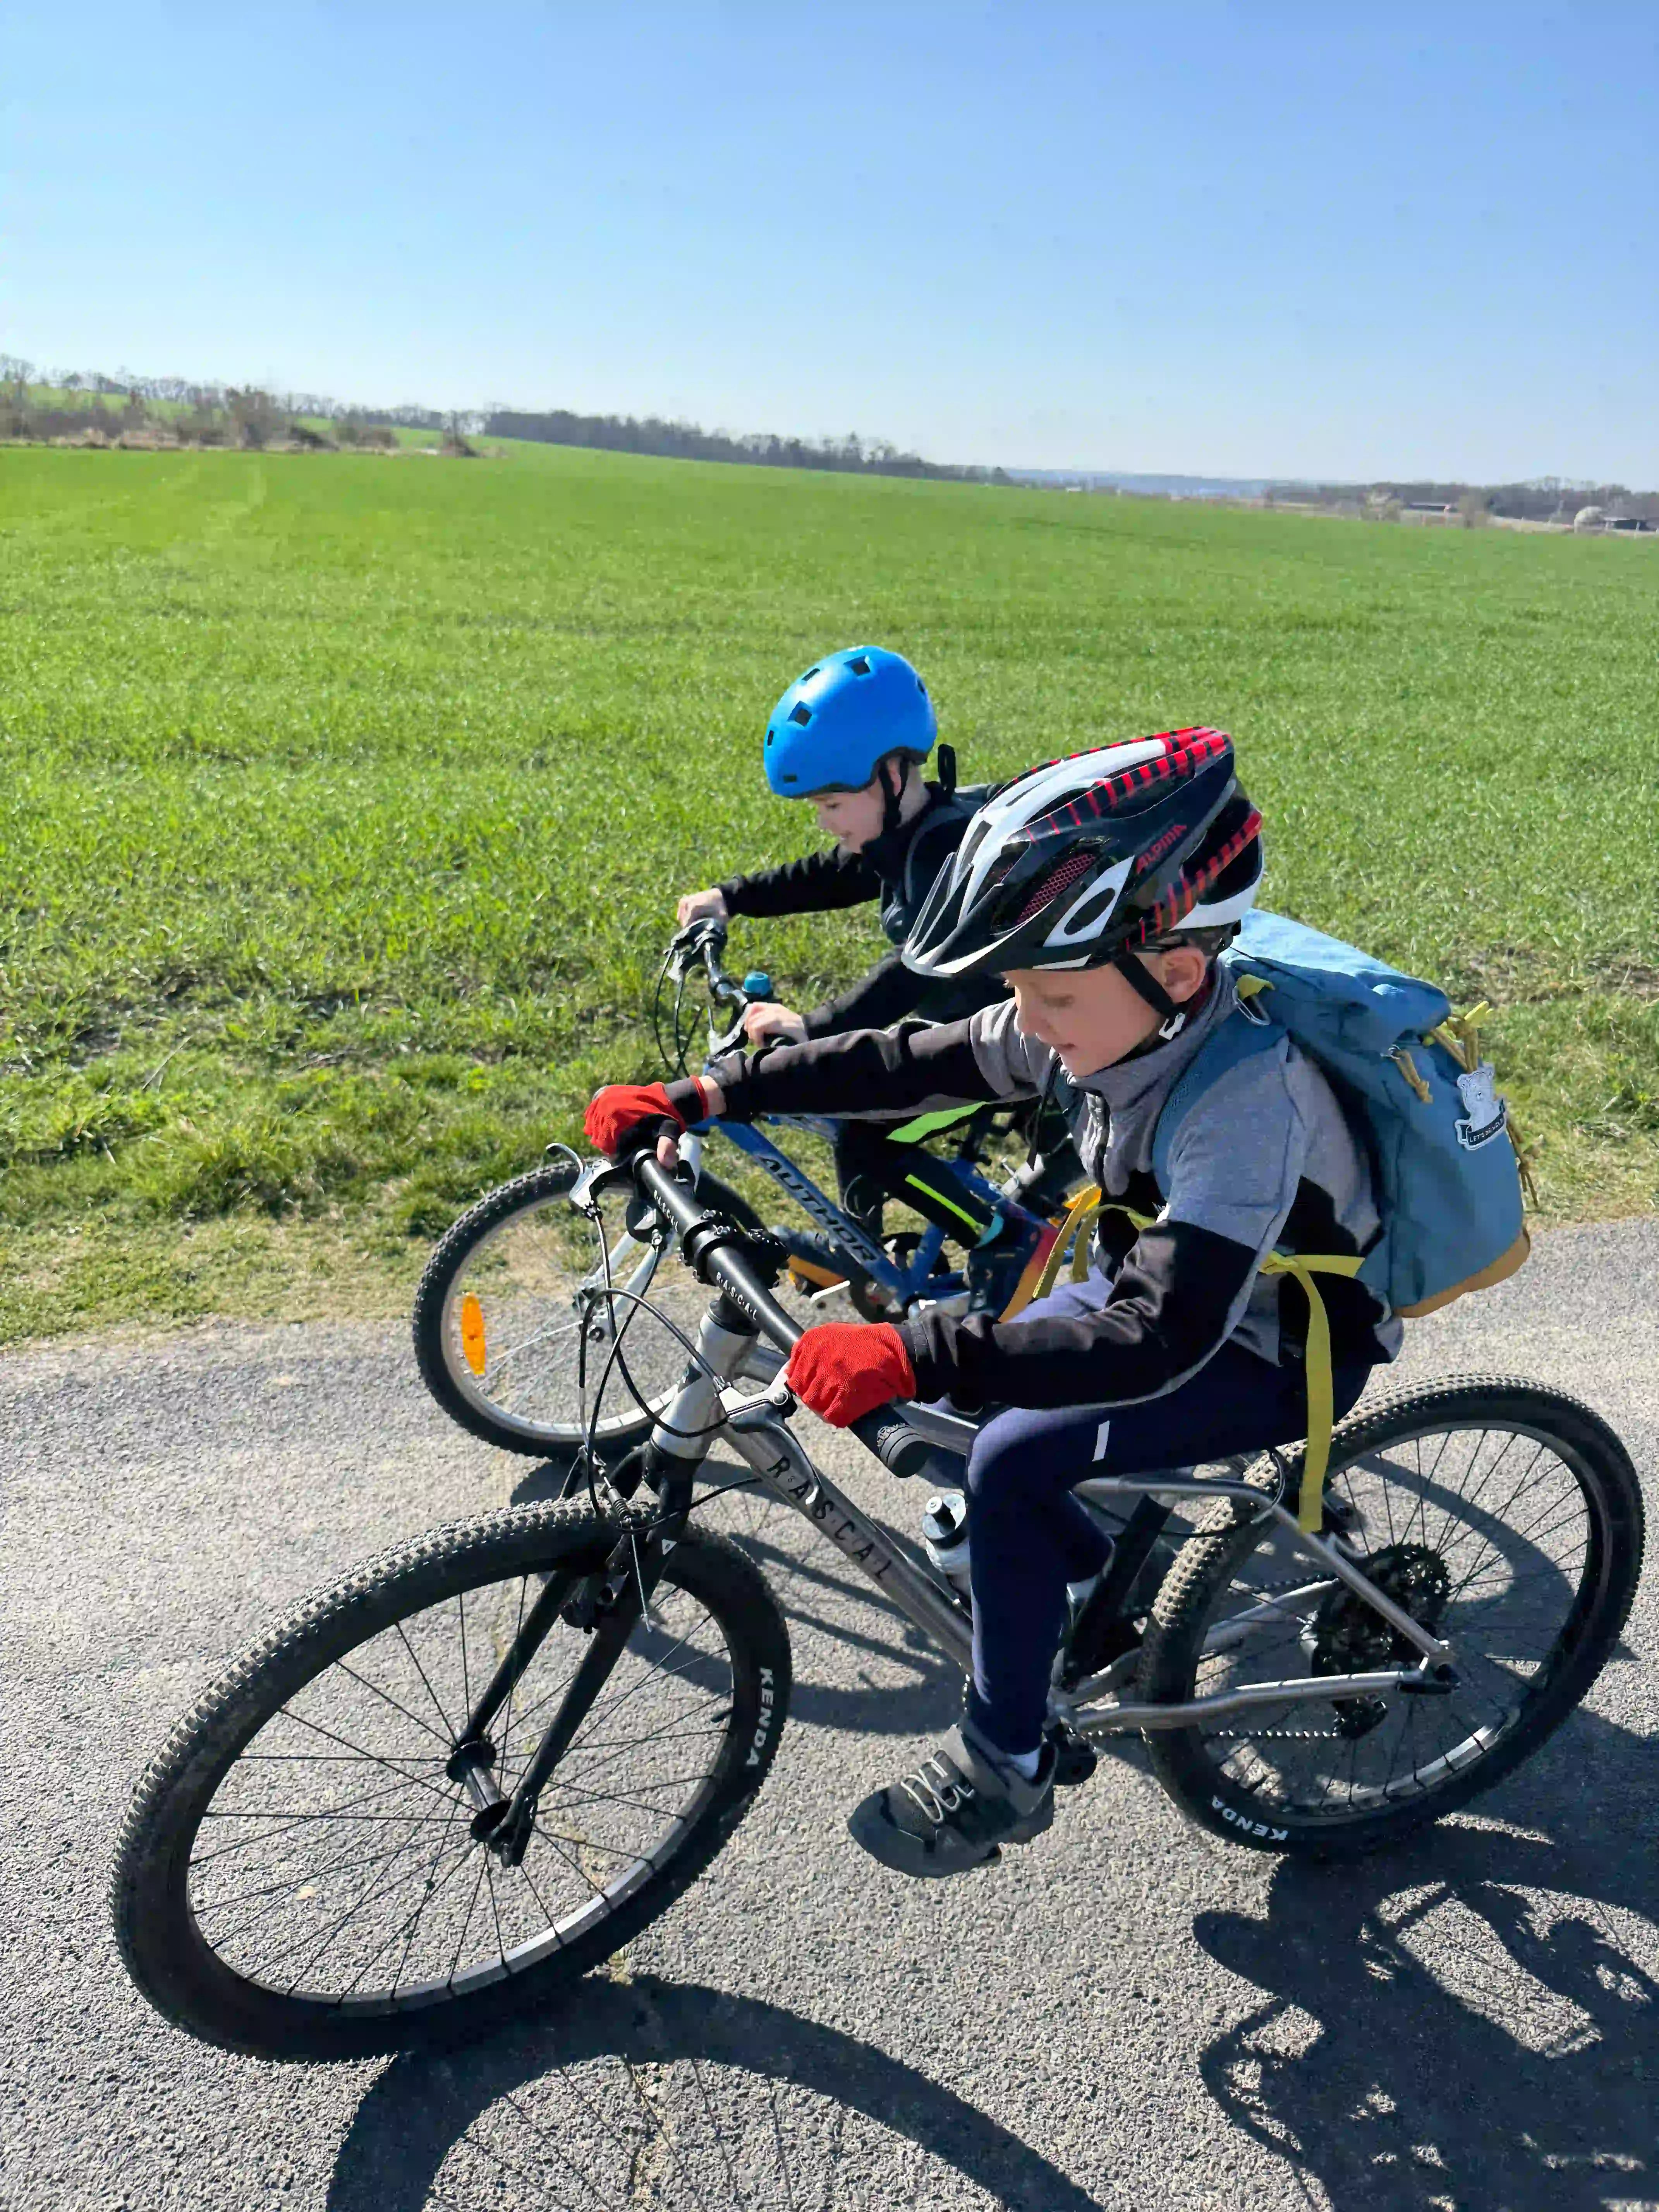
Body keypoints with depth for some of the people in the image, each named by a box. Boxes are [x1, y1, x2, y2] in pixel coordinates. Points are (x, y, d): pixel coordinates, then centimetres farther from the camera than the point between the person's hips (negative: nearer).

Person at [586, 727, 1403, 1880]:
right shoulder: (1099, 1018, -14)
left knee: (1017, 1458, -22)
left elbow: (1157, 1340, -44)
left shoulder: (1248, 1098, -36)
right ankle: (1109, 1578, 28)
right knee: (960, 1393, 5)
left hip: (1277, 1349, -8)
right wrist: (701, 1096, -15)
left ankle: (1004, 1769, -1)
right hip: (1155, 1279, 8)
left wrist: (912, 1355, -50)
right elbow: (899, 1061, -9)